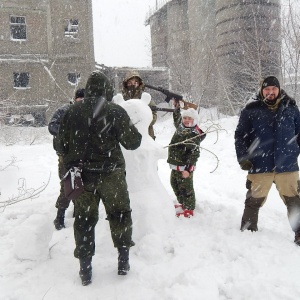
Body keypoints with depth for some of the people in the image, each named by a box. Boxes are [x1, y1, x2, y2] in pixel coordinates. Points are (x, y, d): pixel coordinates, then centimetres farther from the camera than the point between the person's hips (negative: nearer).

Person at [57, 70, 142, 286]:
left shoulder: (72, 112, 0)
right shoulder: (116, 112, -8)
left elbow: (62, 145, 4)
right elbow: (132, 142, -4)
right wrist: (137, 135, 18)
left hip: (81, 175, 2)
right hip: (110, 173, -2)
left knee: (84, 219, 11)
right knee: (120, 215, 15)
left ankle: (85, 268, 17)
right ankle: (123, 260, 21)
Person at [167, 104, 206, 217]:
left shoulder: (195, 135, -18)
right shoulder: (180, 128, 7)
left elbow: (194, 154, -20)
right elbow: (176, 120, 34)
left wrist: (188, 169, -24)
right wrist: (177, 107, 29)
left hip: (185, 167, -9)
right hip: (175, 165, 9)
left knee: (186, 188, 2)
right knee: (175, 185, 20)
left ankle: (189, 209, 17)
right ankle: (182, 204, 37)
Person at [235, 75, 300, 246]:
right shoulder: (251, 110, 0)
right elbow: (240, 135, 3)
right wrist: (243, 158, -4)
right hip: (259, 166, -1)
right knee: (254, 201, 10)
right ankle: (248, 231, 27)